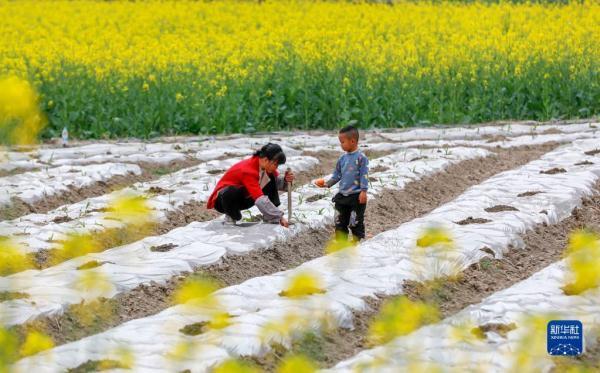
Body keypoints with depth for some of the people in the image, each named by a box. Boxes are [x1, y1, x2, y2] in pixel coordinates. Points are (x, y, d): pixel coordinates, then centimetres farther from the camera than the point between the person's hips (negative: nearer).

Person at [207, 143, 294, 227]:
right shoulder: (248, 170, -33)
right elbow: (260, 199, -39)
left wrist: (285, 180, -20)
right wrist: (279, 217, -40)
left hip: (244, 198, 8)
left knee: (272, 178, -6)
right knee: (231, 192, -42)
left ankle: (270, 218, -6)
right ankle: (230, 217, -12)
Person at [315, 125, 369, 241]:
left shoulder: (361, 157, -10)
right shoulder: (343, 158, 10)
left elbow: (364, 175, -13)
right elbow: (337, 175, 16)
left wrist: (363, 191, -18)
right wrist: (327, 184, 4)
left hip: (356, 196, -7)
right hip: (342, 196, 7)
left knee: (356, 223, -2)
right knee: (340, 223, 10)